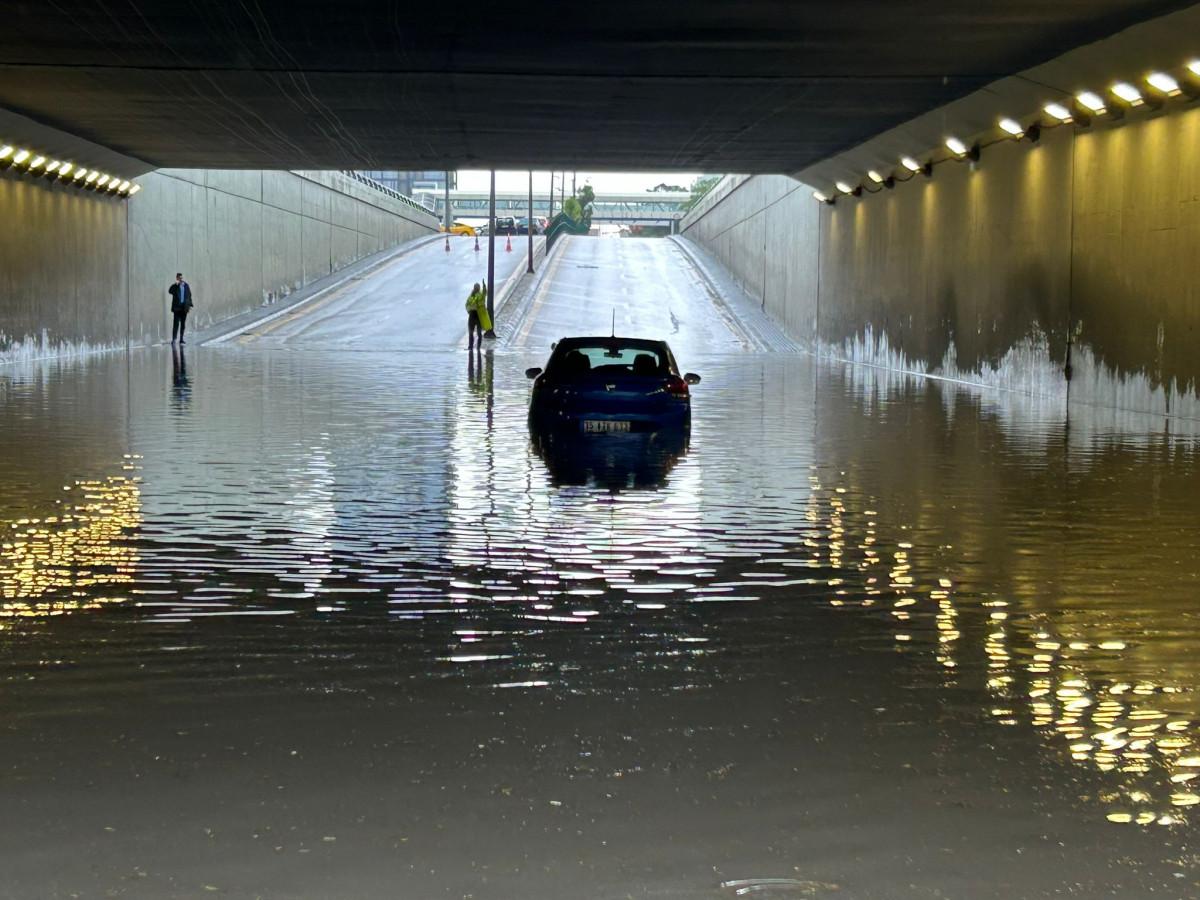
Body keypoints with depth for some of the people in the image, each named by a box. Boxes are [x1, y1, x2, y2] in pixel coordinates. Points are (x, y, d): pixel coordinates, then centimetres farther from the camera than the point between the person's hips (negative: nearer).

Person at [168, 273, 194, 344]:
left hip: (184, 308, 4)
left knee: (183, 324, 6)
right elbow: (170, 291, -23)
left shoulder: (186, 285, 9)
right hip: (177, 307, -4)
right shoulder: (175, 286, -2)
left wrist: (190, 305, 9)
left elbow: (189, 296, 13)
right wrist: (176, 284, -28)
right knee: (176, 324, -9)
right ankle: (173, 339, -9)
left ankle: (181, 339, 11)